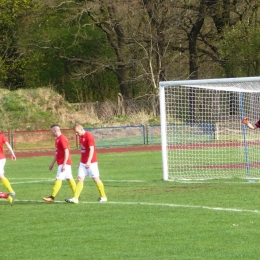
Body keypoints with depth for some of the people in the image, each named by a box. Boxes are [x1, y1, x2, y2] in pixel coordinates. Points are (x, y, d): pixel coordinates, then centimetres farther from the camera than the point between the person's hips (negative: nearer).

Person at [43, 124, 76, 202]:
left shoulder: (62, 139, -16)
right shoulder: (57, 139, 16)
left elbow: (66, 152, -21)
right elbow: (57, 153, 24)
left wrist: (64, 164, -24)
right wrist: (52, 164, 25)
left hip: (64, 163, -10)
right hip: (61, 163, 10)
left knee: (58, 179, -11)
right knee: (70, 179, 11)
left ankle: (52, 197, -14)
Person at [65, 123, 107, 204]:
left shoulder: (89, 136, -15)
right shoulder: (81, 137, 10)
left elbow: (92, 149, -22)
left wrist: (89, 161, -30)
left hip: (91, 162, -8)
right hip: (83, 162, 8)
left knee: (96, 179, 2)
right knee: (80, 179, -2)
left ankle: (103, 197, 16)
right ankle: (75, 198, -7)